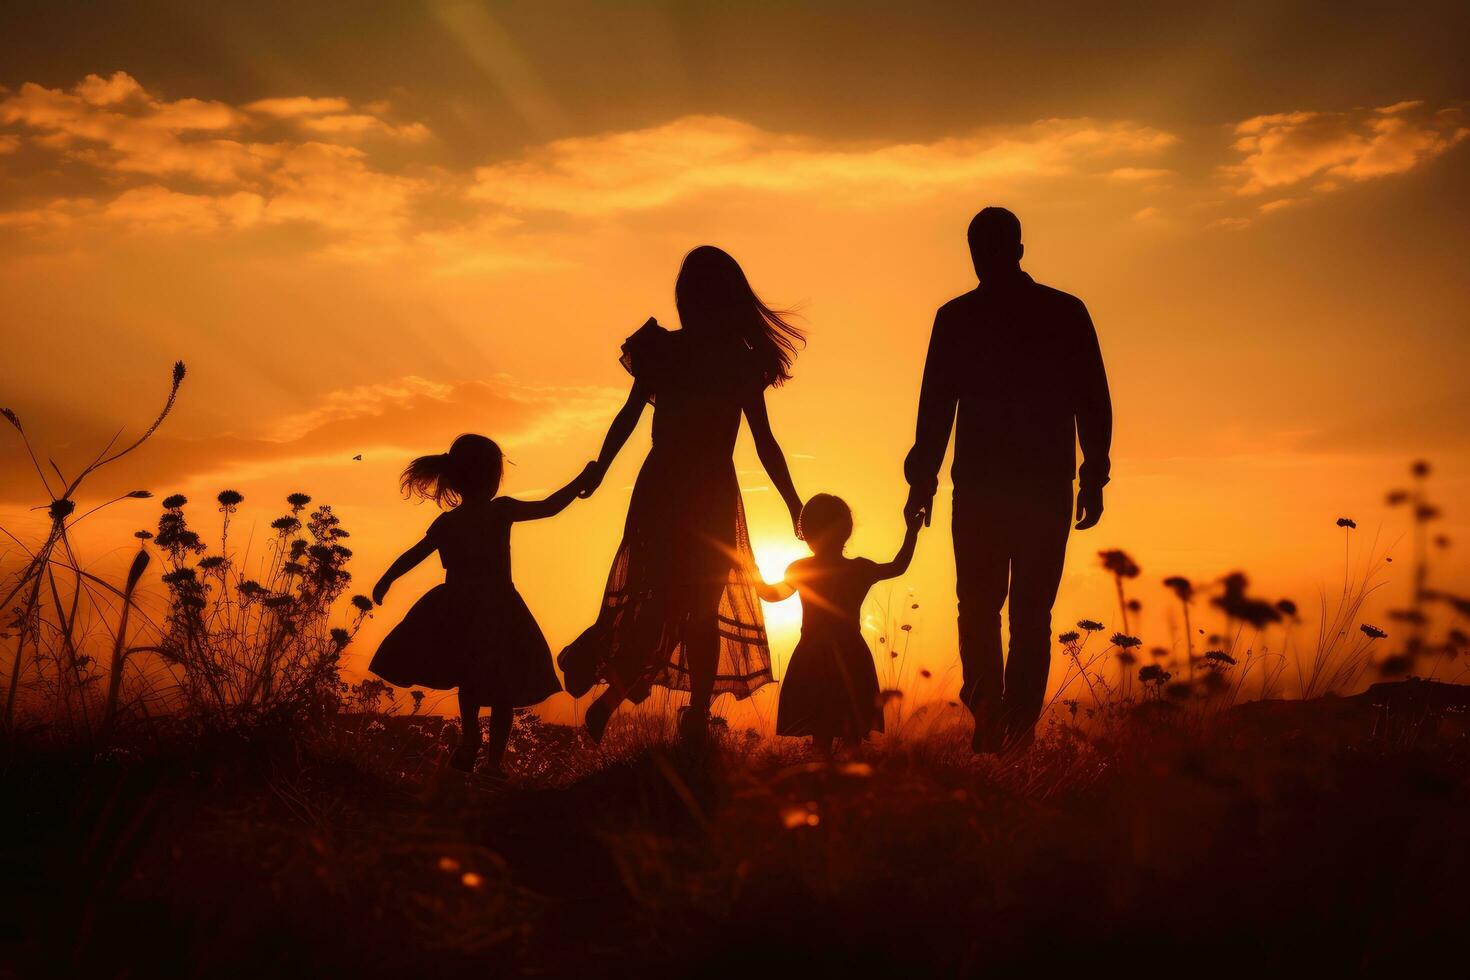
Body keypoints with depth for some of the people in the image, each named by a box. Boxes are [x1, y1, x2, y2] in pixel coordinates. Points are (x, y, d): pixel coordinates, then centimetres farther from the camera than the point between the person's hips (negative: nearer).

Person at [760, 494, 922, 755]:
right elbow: (899, 566, 13)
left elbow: (773, 594, 11)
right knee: (853, 735, 9)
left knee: (821, 735, 4)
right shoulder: (861, 569, -5)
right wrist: (912, 532, 25)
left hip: (812, 658, -1)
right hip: (852, 657, 1)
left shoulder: (800, 570, -7)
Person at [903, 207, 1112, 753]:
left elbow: (935, 408, -2)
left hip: (981, 487, -1)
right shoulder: (1067, 313, 3)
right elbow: (1094, 404, 3)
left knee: (979, 608, 9)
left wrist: (922, 481, 3)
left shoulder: (956, 317, -1)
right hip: (1048, 487, 1)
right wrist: (1093, 479, 7)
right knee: (1032, 611, 7)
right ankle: (1019, 726, -2)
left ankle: (987, 718, -8)